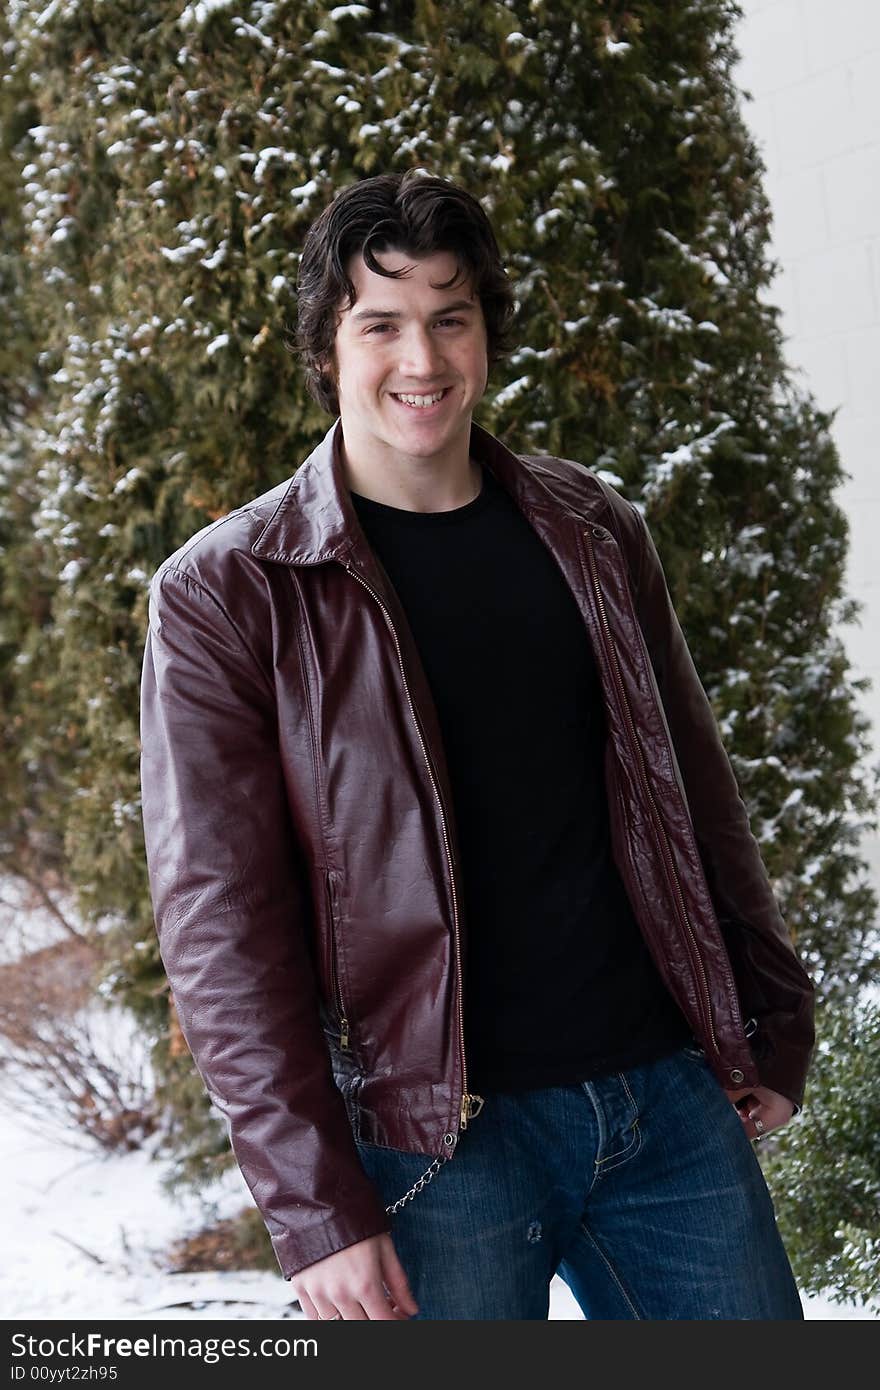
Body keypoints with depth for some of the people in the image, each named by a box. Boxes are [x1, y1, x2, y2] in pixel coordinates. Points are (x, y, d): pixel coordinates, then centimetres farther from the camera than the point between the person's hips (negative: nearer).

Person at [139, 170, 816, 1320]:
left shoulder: (595, 533, 9)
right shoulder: (225, 595, -5)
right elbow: (219, 923, -8)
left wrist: (772, 1016, 13)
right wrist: (313, 1207, -13)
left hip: (672, 1098, 4)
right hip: (434, 1140, -4)